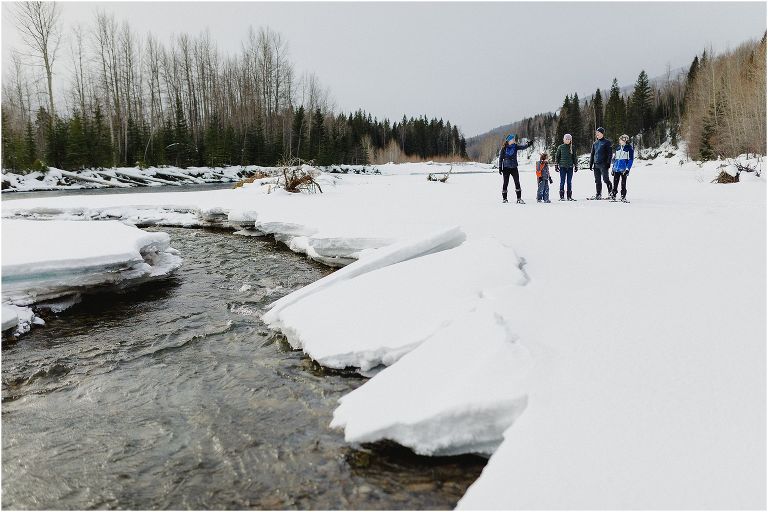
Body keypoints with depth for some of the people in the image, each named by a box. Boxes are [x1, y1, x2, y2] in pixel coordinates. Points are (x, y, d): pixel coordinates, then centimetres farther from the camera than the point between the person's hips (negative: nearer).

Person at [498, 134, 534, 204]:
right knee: (505, 183, 4)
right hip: (506, 168, -2)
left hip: (514, 167, 2)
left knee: (517, 182, -6)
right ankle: (504, 198, 16)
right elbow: (500, 158, 2)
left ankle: (519, 198, -4)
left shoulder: (515, 146, 5)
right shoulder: (504, 148, -2)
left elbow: (523, 147, -8)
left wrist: (528, 144, -27)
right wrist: (500, 168, -2)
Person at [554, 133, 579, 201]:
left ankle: (569, 196, 10)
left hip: (570, 167, 2)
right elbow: (557, 156, 6)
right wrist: (556, 165, 2)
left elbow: (574, 157, 12)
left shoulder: (572, 148, 7)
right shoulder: (560, 147, 3)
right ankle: (562, 196, 0)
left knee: (569, 182, 5)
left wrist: (576, 166, 11)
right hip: (562, 167, -2)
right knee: (562, 181, -3)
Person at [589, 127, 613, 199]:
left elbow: (609, 153, -3)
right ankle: (598, 195, 9)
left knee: (605, 178, -11)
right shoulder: (595, 143, 17)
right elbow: (592, 154, 21)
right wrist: (591, 164, 15)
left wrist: (608, 162, -12)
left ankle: (610, 190, 6)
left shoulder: (607, 142, 1)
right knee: (597, 181, 5)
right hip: (596, 164, 6)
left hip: (603, 164, -6)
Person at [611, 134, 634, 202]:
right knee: (615, 183, 7)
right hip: (616, 169, 5)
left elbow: (631, 160, -6)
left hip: (623, 170, -5)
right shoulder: (618, 148, 13)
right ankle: (613, 195, 14)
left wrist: (627, 169, -14)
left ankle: (623, 197, 6)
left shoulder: (629, 148, -3)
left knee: (623, 183, 0)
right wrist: (613, 168, 16)